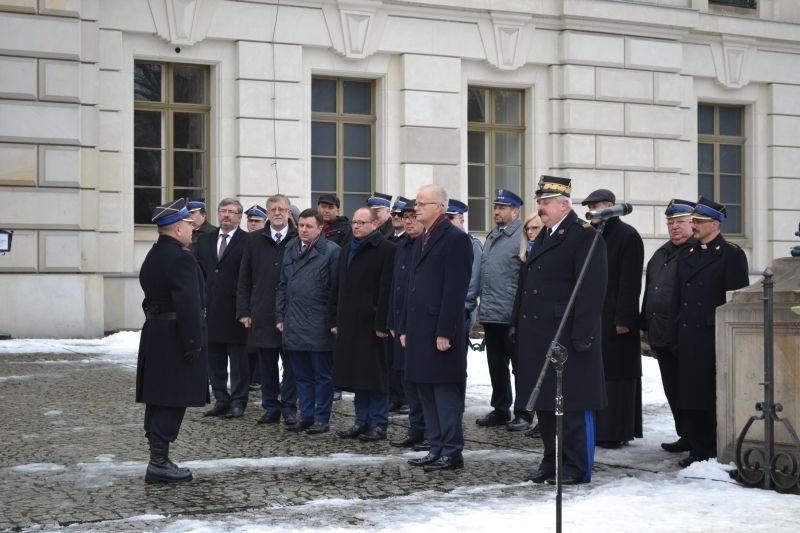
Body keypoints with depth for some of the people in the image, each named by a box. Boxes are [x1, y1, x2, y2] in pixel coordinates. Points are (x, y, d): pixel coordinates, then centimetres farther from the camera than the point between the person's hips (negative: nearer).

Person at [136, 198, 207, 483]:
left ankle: (158, 459, 18)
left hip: (155, 334, 10)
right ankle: (159, 463, -5)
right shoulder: (181, 259, -17)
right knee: (172, 402, -5)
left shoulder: (153, 256, 14)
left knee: (158, 400, 12)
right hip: (175, 339, -10)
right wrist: (193, 344, -20)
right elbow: (188, 305, -22)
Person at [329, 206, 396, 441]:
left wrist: (382, 324, -18)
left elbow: (386, 289, -14)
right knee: (355, 374, 10)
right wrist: (334, 319, 13)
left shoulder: (386, 249, -7)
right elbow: (337, 287, 19)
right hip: (348, 324, 7)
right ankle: (361, 422, 18)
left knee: (375, 375, -1)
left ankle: (378, 424, 6)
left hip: (371, 324, -7)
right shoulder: (347, 250, 18)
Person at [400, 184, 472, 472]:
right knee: (426, 391, 11)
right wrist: (405, 327, 15)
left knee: (446, 391, -5)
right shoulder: (422, 240, 18)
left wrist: (445, 332, -19)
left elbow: (455, 290, -15)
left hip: (441, 331, -9)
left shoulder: (455, 239, -10)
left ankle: (452, 453, 0)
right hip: (419, 329, 9)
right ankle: (437, 449, 18)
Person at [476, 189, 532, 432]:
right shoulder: (492, 237, 15)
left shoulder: (523, 236, -11)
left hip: (513, 317, -8)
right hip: (491, 315, 8)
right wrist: (482, 306, 17)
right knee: (496, 366, 14)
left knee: (519, 366, 1)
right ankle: (500, 410, 24)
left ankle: (523, 414, 8)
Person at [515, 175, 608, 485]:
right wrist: (521, 329, 15)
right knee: (544, 402, 13)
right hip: (539, 337, 9)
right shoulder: (543, 237, 19)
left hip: (567, 337, -9)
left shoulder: (585, 236, -9)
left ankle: (577, 469, 6)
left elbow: (592, 289, -16)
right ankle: (551, 463, 22)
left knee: (574, 406, -1)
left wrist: (582, 335, -20)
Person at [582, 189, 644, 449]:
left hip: (616, 319, -7)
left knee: (616, 375, -4)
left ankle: (618, 431, 1)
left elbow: (630, 282, -13)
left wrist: (624, 319, -18)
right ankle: (598, 428, 12)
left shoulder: (627, 236, -6)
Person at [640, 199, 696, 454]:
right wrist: (645, 326, 18)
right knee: (673, 390, 12)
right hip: (662, 336, 8)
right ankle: (686, 435, 22)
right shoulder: (660, 255, 17)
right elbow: (649, 292, 21)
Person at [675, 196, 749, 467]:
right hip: (688, 335, 6)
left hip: (714, 336, -6)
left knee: (715, 395, -2)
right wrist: (678, 333, 10)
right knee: (691, 395, 6)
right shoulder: (686, 255, 16)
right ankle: (699, 449, 14)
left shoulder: (731, 254, -3)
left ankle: (721, 451, 6)